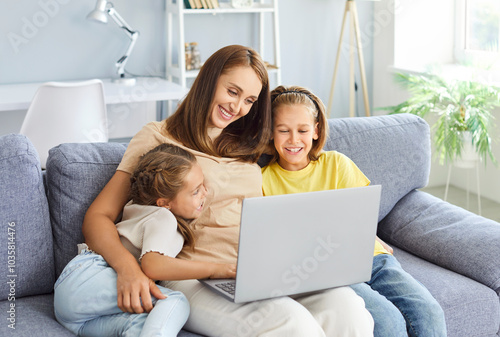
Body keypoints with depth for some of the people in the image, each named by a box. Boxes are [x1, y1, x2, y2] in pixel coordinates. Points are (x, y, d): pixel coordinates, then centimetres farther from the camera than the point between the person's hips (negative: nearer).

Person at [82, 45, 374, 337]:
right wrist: (127, 267, -22)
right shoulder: (158, 138, 8)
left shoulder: (245, 151, 25)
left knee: (344, 303, -27)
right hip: (192, 278, -5)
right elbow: (98, 217, -1)